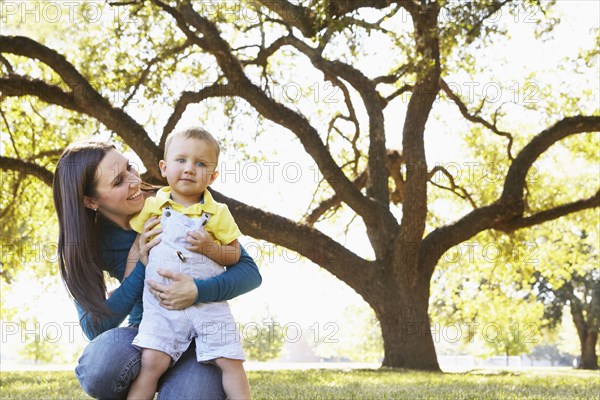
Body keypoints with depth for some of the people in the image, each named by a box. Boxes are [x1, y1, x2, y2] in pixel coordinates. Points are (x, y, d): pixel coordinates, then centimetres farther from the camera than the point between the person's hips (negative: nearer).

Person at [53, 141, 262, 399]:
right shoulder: (87, 242, -6)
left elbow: (250, 271, -13)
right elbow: (94, 327, -13)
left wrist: (198, 291, -33)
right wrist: (142, 267, -22)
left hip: (199, 334, -1)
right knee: (100, 363, -34)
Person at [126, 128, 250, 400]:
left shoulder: (218, 214, 4)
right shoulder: (152, 207, 6)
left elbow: (234, 254, 6)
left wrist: (209, 247, -13)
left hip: (209, 305, 0)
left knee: (231, 362, -5)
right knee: (152, 360, -15)